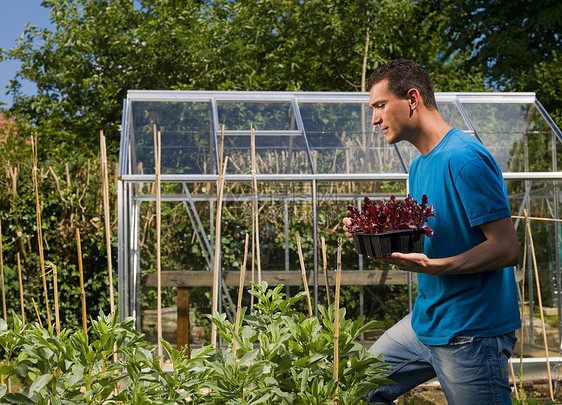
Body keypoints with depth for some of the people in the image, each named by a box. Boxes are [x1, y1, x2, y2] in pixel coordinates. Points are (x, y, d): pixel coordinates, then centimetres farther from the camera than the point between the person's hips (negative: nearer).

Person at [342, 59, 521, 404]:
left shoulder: (464, 158, -18)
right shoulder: (419, 166, 12)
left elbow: (508, 249, -21)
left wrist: (433, 266, -31)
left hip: (472, 332, -9)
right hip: (426, 321, 9)